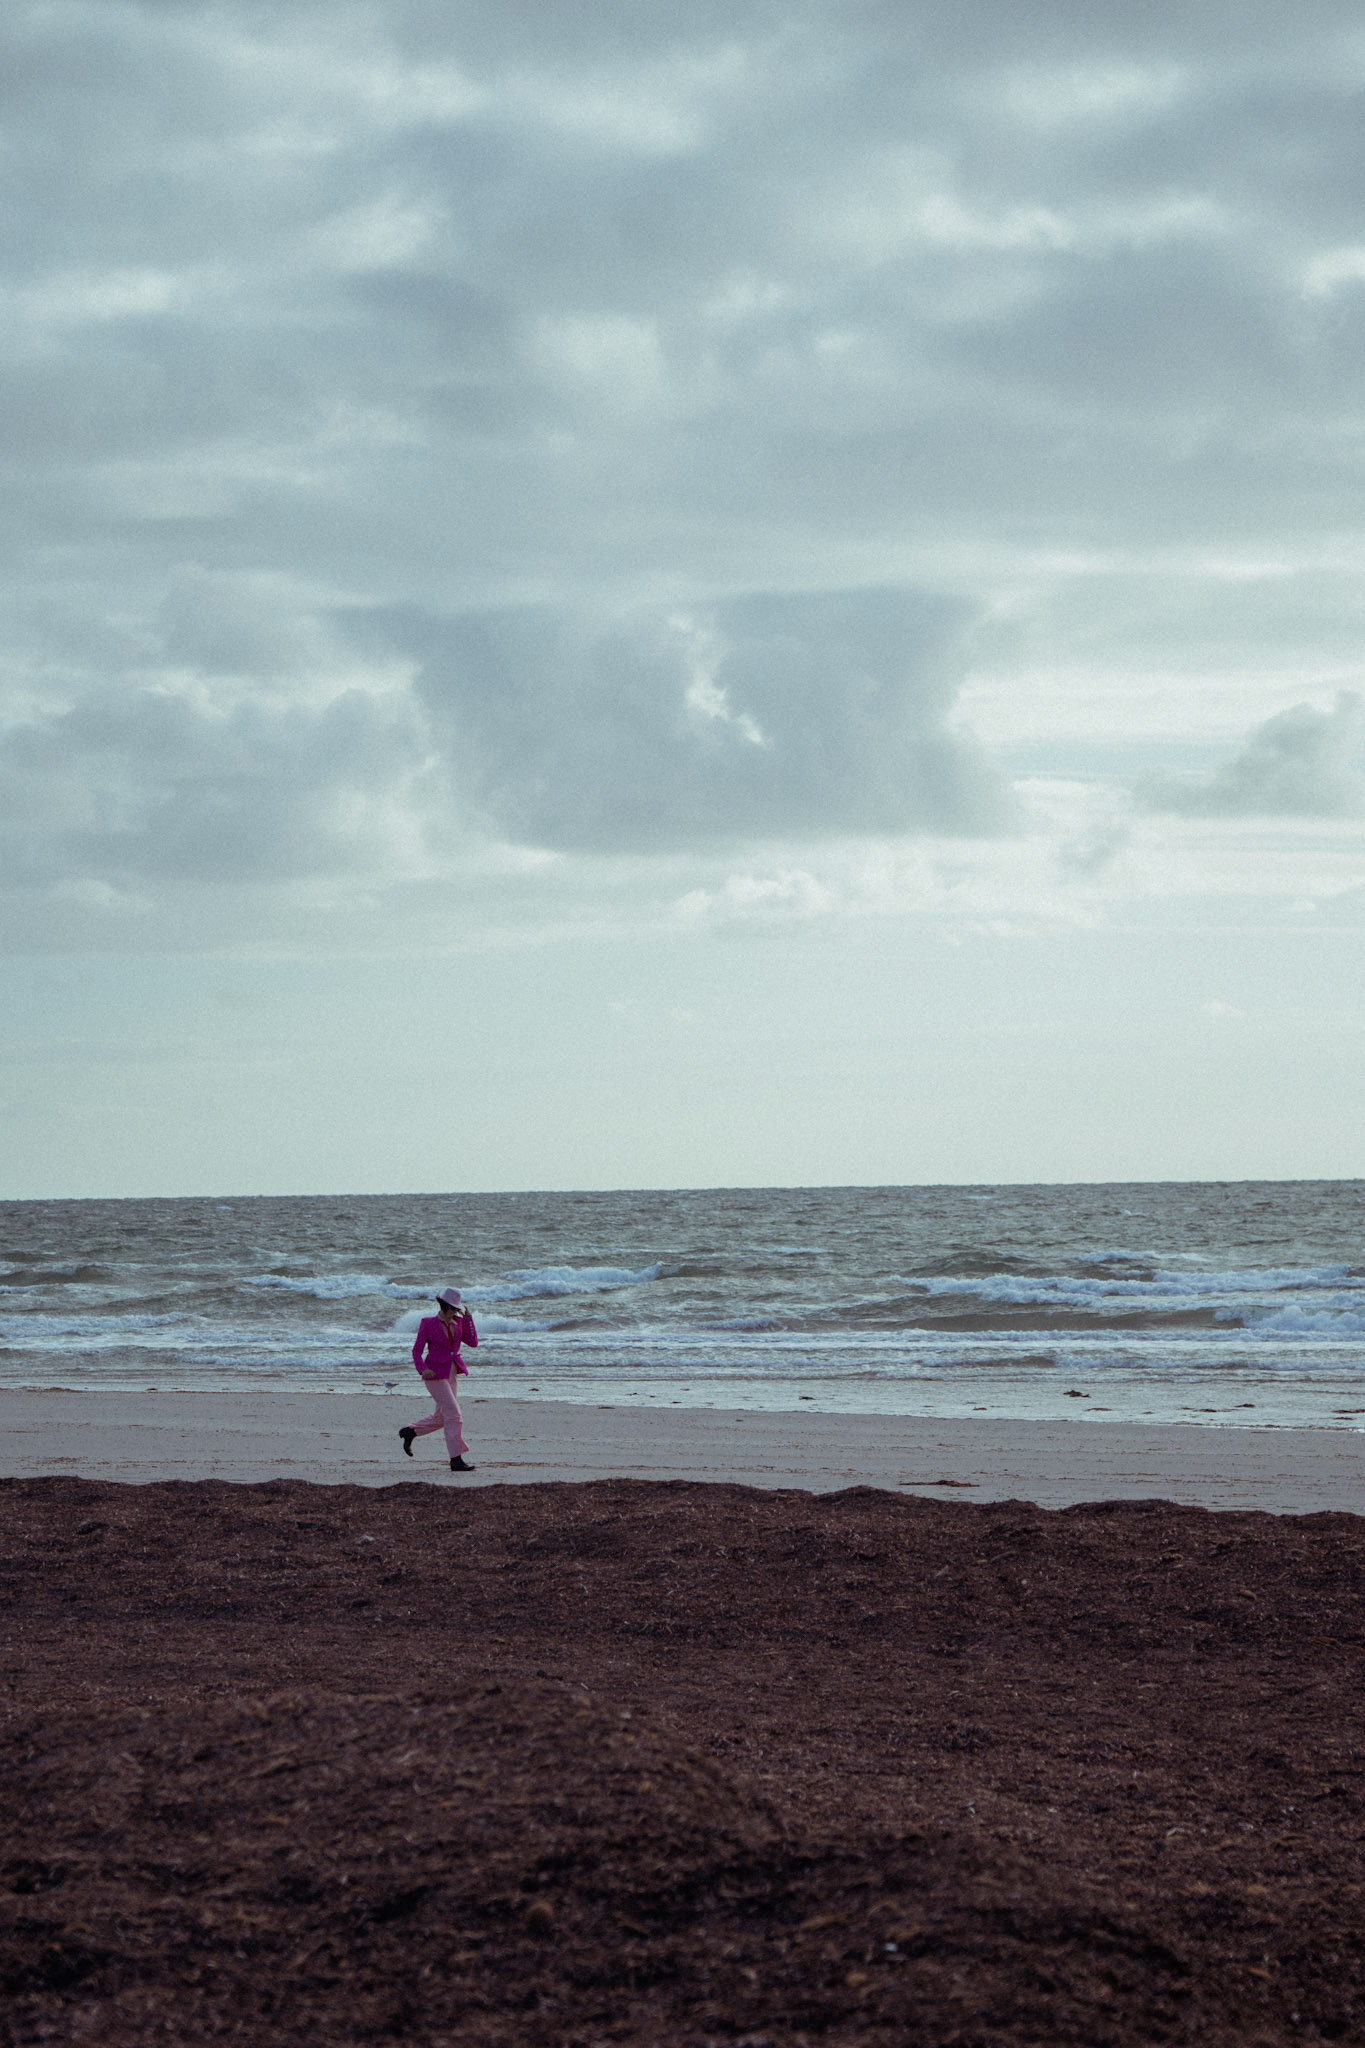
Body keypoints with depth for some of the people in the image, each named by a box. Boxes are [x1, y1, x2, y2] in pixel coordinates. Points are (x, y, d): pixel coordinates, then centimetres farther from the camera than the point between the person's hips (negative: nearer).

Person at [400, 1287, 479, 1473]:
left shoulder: (458, 1323, 7)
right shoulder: (428, 1324, -8)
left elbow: (473, 1343, -3)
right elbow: (417, 1351, -7)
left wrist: (468, 1318, -8)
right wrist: (423, 1370, -24)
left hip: (452, 1373, 7)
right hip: (435, 1374, -7)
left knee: (442, 1417, 17)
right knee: (454, 1415, -12)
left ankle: (410, 1431, 38)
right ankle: (456, 1459, -9)